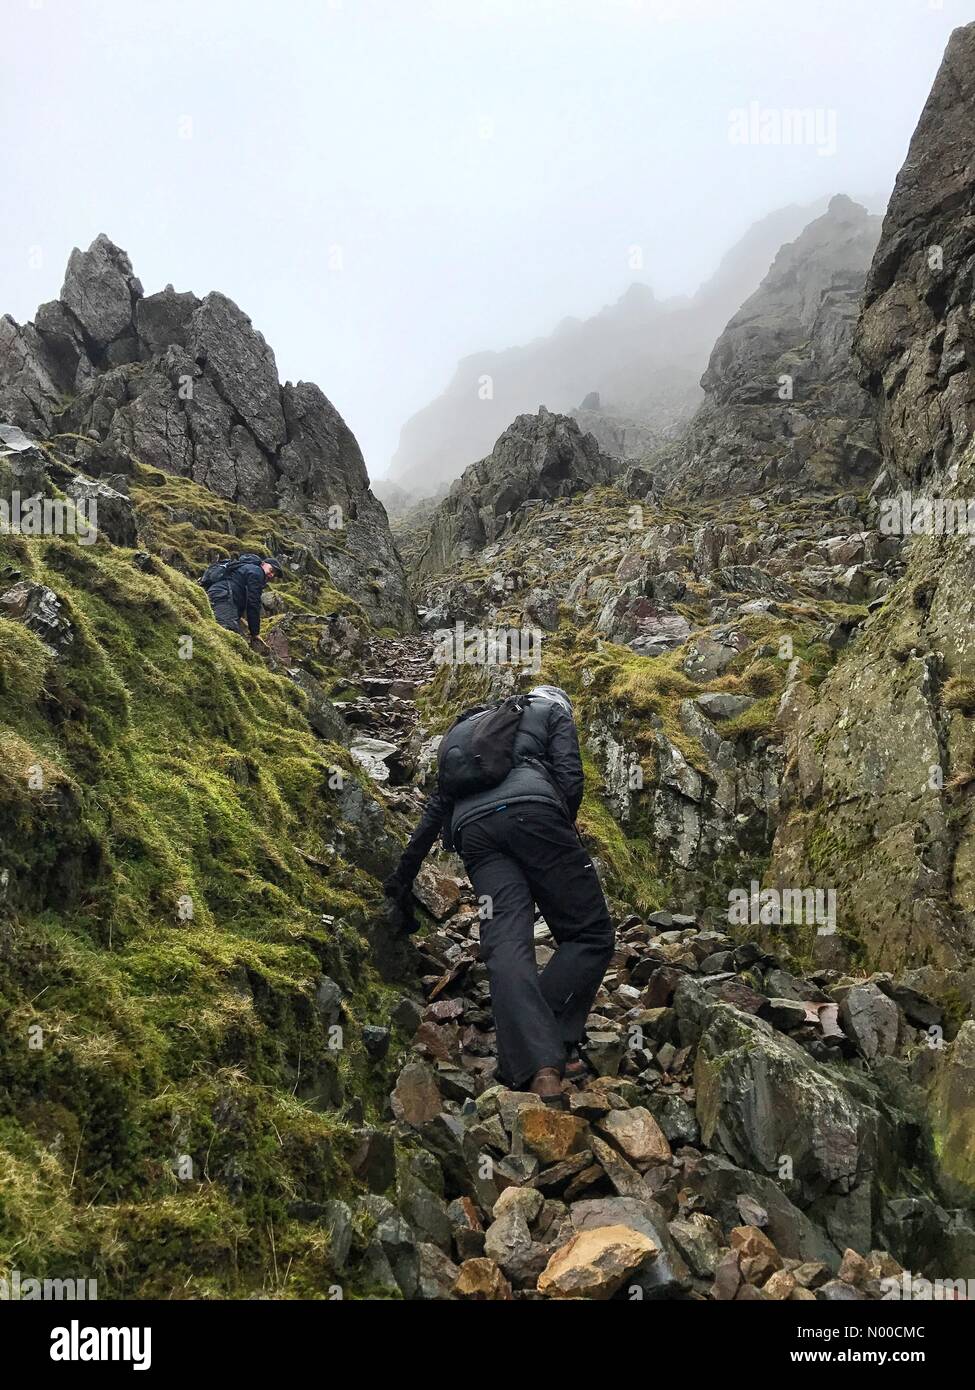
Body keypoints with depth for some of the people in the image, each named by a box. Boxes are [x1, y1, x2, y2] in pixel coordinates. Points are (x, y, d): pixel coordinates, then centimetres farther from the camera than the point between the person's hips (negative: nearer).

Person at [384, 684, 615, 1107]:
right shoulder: (554, 712, 26)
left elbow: (436, 807, 33)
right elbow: (569, 779, 7)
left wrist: (403, 875, 36)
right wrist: (563, 839, 20)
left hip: (473, 829, 4)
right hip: (532, 810, -4)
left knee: (507, 945, -10)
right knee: (590, 934, 4)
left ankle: (539, 1067, -28)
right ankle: (553, 1042, -13)